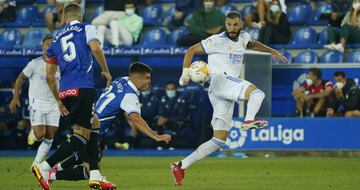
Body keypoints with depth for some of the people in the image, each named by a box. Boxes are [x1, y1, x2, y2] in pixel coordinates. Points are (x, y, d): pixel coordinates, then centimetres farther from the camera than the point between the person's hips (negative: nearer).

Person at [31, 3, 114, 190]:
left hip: (65, 91, 6)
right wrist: (106, 71, 0)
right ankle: (44, 167, -19)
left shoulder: (56, 39, 21)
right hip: (83, 88, -6)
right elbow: (95, 48, -14)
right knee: (82, 136, -6)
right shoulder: (86, 28, 8)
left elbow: (49, 76, 18)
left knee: (92, 131, 17)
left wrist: (59, 101, 24)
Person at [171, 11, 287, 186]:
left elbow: (252, 44, 42)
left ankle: (181, 166, 3)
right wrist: (185, 73, -10)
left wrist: (272, 51, 37)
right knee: (257, 93, -29)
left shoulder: (243, 37, 18)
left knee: (219, 140, 3)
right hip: (220, 80, -8)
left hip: (227, 96, 8)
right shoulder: (217, 41, -3)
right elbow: (191, 51, 0)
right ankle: (249, 120, -55)